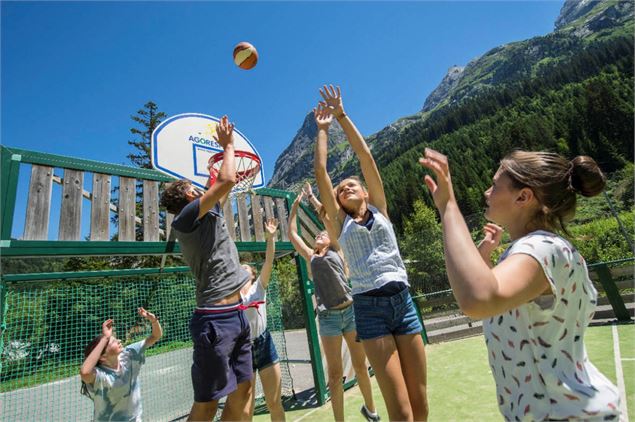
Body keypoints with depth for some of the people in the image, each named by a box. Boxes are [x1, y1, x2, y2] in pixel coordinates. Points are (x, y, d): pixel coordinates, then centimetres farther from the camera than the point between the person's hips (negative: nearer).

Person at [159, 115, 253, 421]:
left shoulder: (206, 217, 18)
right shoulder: (186, 217, -7)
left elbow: (223, 189, 32)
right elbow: (227, 180, -16)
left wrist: (226, 150, 35)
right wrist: (228, 145, 0)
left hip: (236, 315, 9)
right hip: (215, 319, -9)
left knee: (242, 390, 15)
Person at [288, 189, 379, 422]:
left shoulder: (335, 252, 8)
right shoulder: (311, 257, 13)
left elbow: (328, 217, 3)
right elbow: (292, 234, 15)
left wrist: (311, 196, 10)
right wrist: (295, 206, 17)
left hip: (351, 311, 0)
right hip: (328, 317, 1)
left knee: (360, 366, 12)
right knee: (335, 374, 3)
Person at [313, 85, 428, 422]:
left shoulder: (379, 210, 13)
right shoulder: (340, 222, 10)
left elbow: (366, 156, 10)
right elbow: (321, 172, 9)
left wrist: (342, 115, 13)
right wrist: (323, 128, 18)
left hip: (403, 301, 2)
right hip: (369, 307, -2)